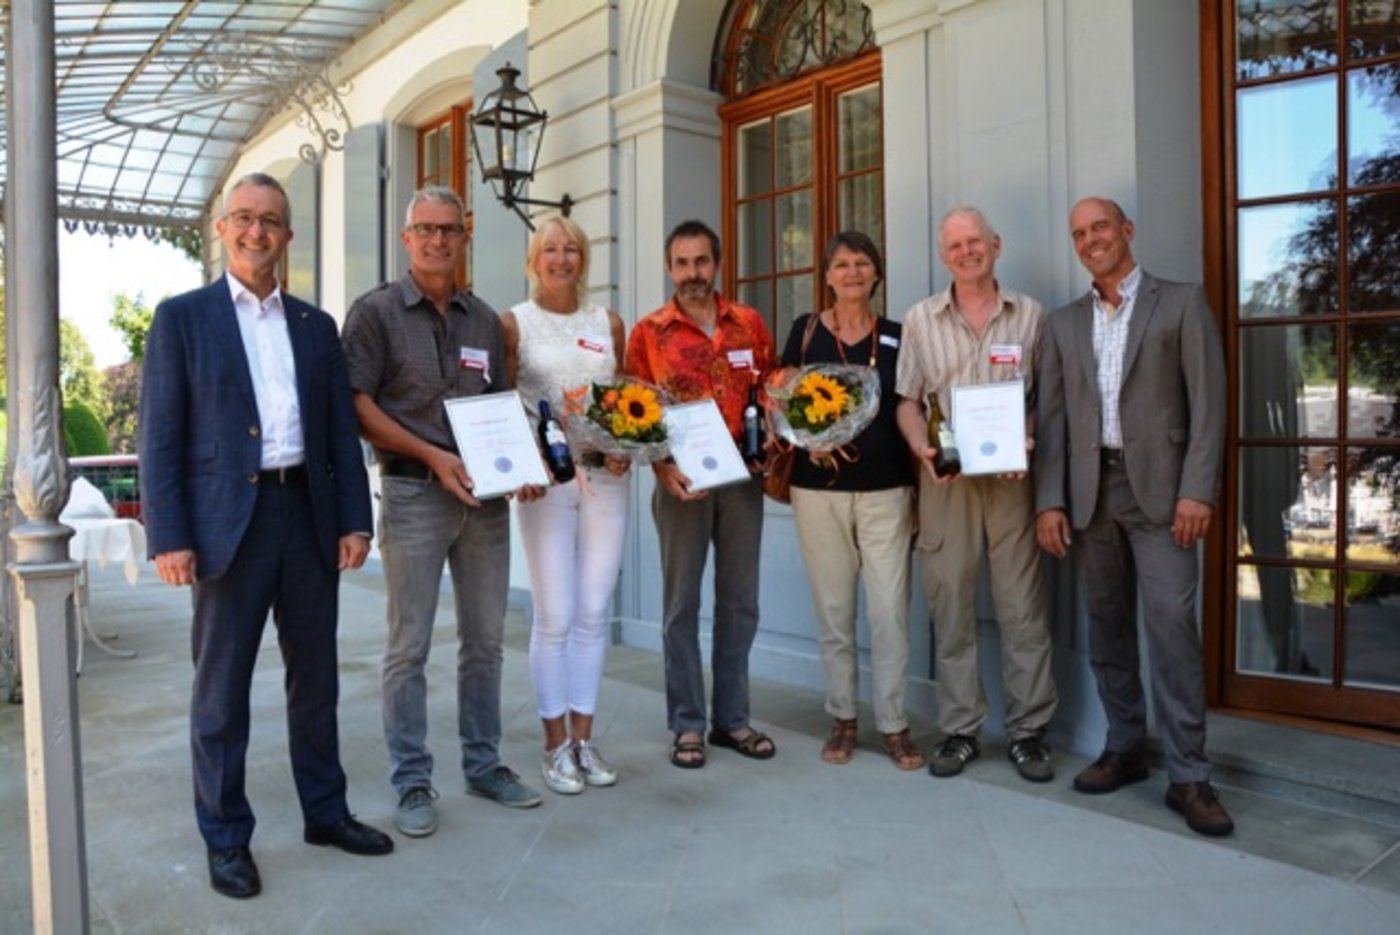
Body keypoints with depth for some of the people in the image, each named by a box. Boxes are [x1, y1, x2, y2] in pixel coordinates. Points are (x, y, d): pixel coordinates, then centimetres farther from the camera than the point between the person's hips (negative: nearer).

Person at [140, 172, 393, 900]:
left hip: (309, 515, 4)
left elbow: (341, 431, 10)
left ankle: (326, 812, 28)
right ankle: (226, 839, 21)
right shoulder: (181, 317, 2)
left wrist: (355, 518, 2)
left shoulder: (316, 325, 12)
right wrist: (168, 537, -12)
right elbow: (160, 437, -4)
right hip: (227, 521, -3)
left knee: (315, 677, 13)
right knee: (222, 688, 6)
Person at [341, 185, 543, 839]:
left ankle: (483, 765, 26)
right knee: (409, 646, 2)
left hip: (486, 495, 5)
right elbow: (357, 405, -7)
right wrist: (433, 456, -15)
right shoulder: (376, 312, -1)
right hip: (414, 493, -4)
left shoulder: (484, 320, 13)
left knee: (485, 639, 11)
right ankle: (412, 783, 15)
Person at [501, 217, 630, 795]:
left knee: (594, 614, 6)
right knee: (554, 617, -2)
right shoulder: (514, 323, 3)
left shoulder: (609, 324, 12)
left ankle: (583, 738, 20)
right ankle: (556, 745, 14)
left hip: (606, 476, 3)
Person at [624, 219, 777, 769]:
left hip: (742, 477, 3)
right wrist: (662, 466, -15)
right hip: (682, 482, -2)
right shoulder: (648, 332, 0)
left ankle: (731, 718, 23)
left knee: (739, 600, 9)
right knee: (681, 604, 5)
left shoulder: (749, 324, 7)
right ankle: (687, 724, 17)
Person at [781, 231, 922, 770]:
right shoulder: (806, 331, 4)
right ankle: (843, 718, 20)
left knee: (890, 610, -2)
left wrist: (919, 488, 4)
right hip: (819, 489, 0)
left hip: (886, 489, 0)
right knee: (833, 609, 7)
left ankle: (894, 724, 12)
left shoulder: (895, 336, 7)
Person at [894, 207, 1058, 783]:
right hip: (946, 478, 1)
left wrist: (1032, 446, -10)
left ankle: (1027, 731, 15)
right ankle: (959, 730, 17)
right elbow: (908, 400, 9)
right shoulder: (921, 319, 9)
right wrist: (921, 447, -9)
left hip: (1014, 477, 0)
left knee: (1023, 605, 2)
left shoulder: (1030, 315, 8)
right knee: (950, 606, 5)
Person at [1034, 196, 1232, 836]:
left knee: (1171, 624, -8)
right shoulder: (1064, 323, 14)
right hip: (1089, 491, 4)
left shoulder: (1182, 303, 4)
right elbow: (1051, 417, 9)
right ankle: (1125, 747, 22)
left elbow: (1208, 403, -2)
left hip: (1158, 486, -4)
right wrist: (1049, 500, 1)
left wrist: (1196, 490, -12)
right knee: (1106, 626, 9)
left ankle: (1188, 775, 0)